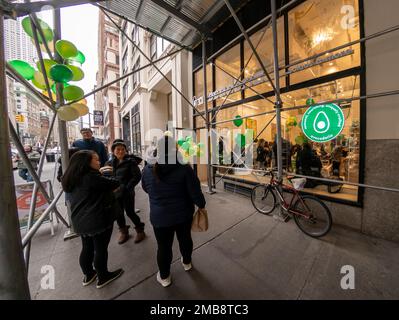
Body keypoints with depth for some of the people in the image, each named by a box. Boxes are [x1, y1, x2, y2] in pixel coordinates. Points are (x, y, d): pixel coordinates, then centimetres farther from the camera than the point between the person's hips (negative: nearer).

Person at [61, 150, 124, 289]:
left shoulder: (71, 179, 7)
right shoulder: (92, 177, -22)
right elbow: (115, 184, -19)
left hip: (80, 221, 9)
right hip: (98, 220, -8)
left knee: (87, 248, 23)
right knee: (101, 249, 9)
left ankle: (88, 275, 42)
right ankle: (103, 277, 27)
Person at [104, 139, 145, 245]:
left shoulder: (131, 161, -10)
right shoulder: (110, 163, 5)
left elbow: (137, 176, -14)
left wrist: (127, 187, -17)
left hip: (127, 193, -5)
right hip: (115, 193, 5)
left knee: (130, 212, 2)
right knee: (118, 213, 14)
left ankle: (140, 230, 25)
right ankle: (123, 232, 37)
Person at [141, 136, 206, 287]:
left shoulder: (148, 170, -13)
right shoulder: (185, 169, -20)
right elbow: (195, 192, -16)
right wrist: (201, 205, 3)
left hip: (160, 217, 0)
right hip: (183, 214, 1)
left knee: (164, 246, 20)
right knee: (185, 238, 25)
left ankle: (164, 277, 43)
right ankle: (187, 262, 52)